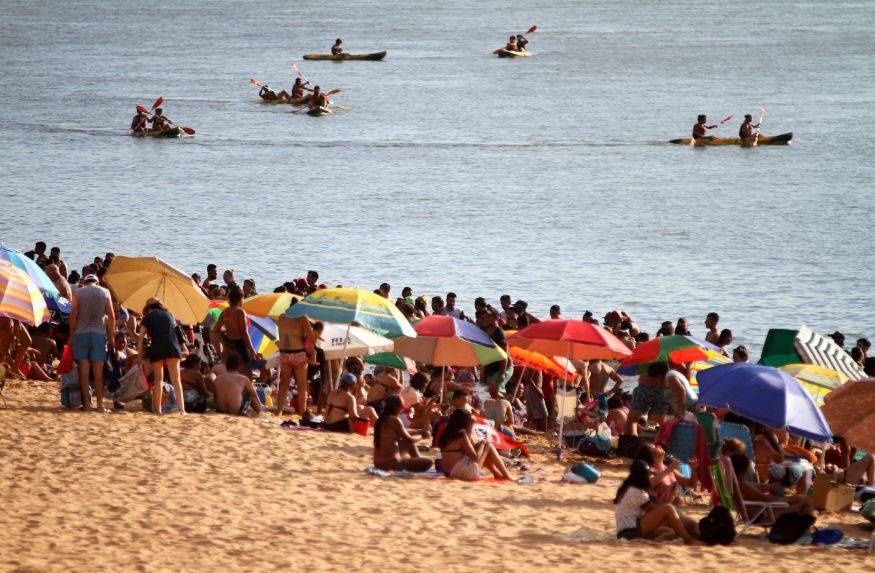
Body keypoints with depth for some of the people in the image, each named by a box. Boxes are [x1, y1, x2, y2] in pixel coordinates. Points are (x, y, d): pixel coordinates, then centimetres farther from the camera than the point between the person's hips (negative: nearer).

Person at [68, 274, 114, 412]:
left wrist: (71, 334, 3)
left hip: (81, 333, 0)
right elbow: (111, 316, 3)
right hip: (99, 333, 0)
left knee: (84, 370, 2)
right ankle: (100, 404, -1)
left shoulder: (78, 292, 3)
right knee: (98, 372, 3)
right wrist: (110, 336, 9)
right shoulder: (104, 292, 6)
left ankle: (86, 403, -1)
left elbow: (73, 315, -3)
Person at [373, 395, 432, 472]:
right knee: (428, 463, -7)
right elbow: (409, 440, -6)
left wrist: (419, 432, 24)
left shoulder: (381, 420, 12)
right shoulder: (394, 420, -13)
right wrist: (421, 435, 12)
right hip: (391, 463, -9)